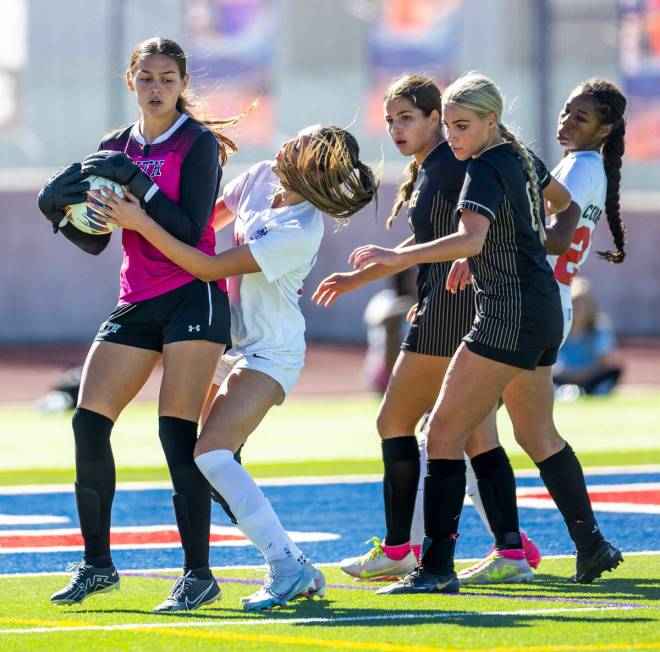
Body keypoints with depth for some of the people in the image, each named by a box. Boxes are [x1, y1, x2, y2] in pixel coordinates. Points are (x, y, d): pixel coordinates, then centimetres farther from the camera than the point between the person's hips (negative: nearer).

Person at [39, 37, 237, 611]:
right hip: (136, 304, 6)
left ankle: (198, 574, -9)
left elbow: (190, 231, -15)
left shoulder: (198, 144, -5)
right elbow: (94, 240, 11)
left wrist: (137, 181, -21)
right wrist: (60, 209, -7)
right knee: (89, 422, -4)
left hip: (193, 297, -6)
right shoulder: (117, 148, 12)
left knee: (177, 433, -13)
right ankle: (97, 564, 7)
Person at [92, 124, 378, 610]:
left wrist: (142, 224, -23)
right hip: (236, 346, 9)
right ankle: (297, 571, 9)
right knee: (214, 460, 6)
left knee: (211, 454, -22)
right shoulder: (262, 178, -1)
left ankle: (287, 566, -19)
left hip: (271, 354, -9)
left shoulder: (301, 232, -25)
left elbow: (208, 268, -23)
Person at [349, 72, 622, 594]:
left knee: (444, 433, -10)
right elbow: (560, 203, 32)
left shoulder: (486, 168, -16)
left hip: (511, 316, -10)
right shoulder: (520, 157, 12)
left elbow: (470, 238, -33)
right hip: (544, 310, 10)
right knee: (538, 436, 24)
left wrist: (397, 256, -39)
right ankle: (592, 547, 33)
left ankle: (437, 567, -15)